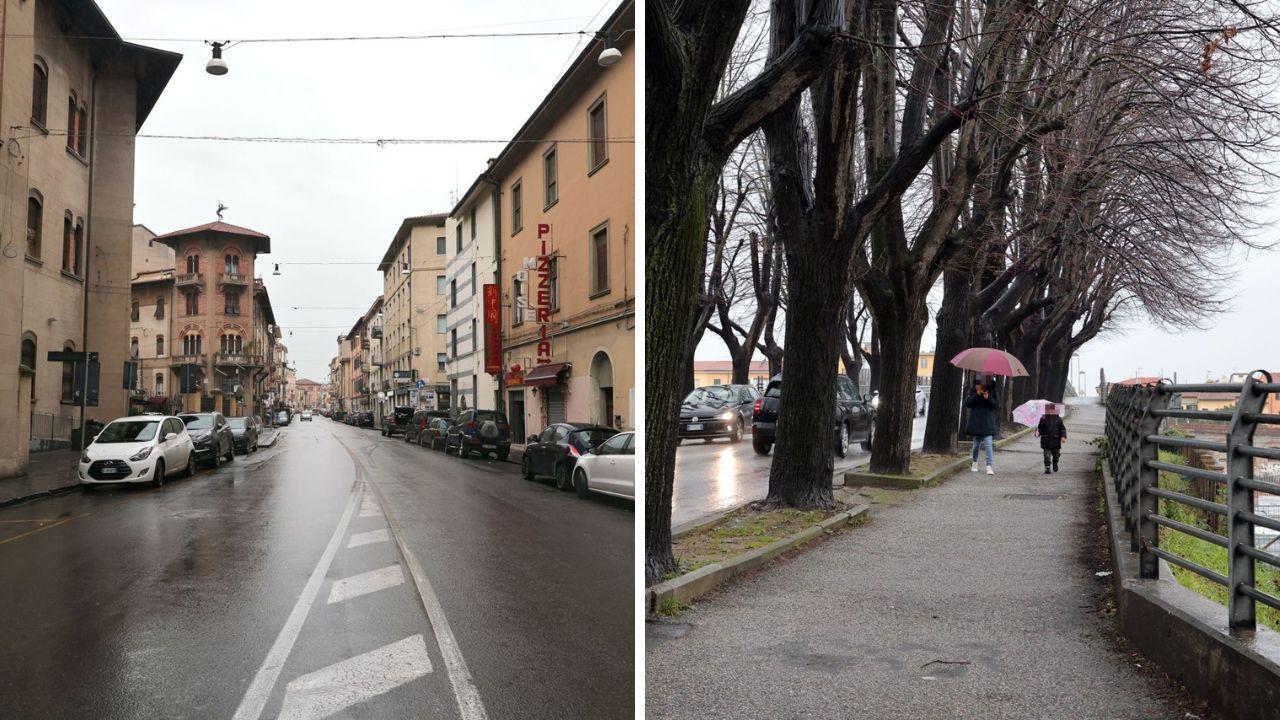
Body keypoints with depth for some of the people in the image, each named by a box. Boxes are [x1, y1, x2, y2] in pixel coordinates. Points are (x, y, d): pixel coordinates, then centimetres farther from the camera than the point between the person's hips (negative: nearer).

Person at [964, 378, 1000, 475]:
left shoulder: (991, 392, -2)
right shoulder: (973, 393, 1)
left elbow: (997, 405, -4)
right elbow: (967, 403, -8)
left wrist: (988, 398, -20)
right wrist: (977, 395, -18)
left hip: (987, 424, -2)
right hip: (975, 423, 2)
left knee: (988, 444, -12)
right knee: (976, 444, 13)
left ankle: (989, 466, -14)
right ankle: (975, 463, 32)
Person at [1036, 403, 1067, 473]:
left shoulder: (1058, 419, 2)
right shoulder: (1043, 419, 0)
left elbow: (1062, 429, 4)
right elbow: (1040, 428, 5)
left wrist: (1063, 436, -10)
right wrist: (1038, 433, -15)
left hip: (1056, 440, 2)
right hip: (1046, 441, -2)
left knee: (1056, 455, 16)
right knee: (1047, 456, -6)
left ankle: (1055, 465, 41)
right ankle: (1047, 468, -2)